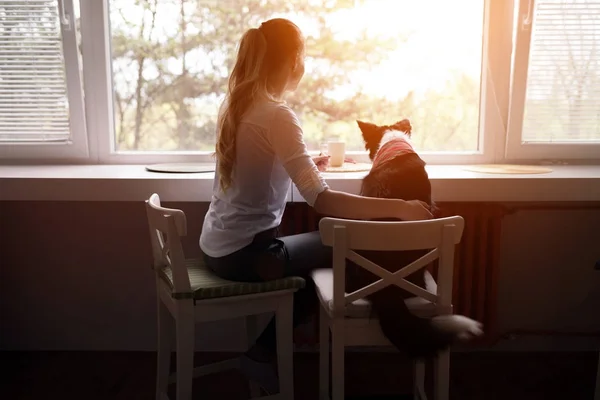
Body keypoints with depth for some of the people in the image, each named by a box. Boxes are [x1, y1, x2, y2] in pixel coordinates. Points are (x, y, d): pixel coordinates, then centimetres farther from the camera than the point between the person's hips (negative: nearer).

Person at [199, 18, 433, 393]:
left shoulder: (235, 103, 4)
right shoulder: (276, 115, -22)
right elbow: (322, 200, -31)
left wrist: (310, 161, 28)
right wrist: (400, 207, -28)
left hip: (219, 244, 8)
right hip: (243, 253, -8)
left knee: (319, 241, 24)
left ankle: (269, 347, 26)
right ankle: (265, 352, 18)